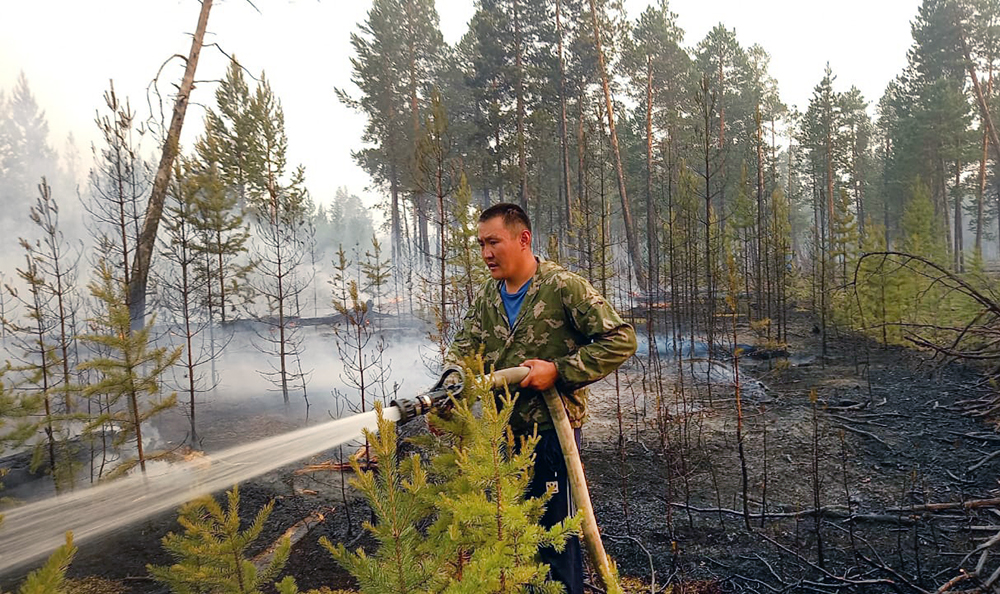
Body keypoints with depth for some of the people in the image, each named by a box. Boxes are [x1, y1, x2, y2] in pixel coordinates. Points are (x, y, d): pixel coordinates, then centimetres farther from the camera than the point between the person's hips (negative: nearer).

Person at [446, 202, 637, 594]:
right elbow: (463, 354, 1)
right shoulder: (487, 297, 7)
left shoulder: (564, 287, -13)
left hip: (551, 429, -7)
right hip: (504, 430, 7)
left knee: (556, 531, 3)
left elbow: (620, 340, -15)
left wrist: (559, 371, -20)